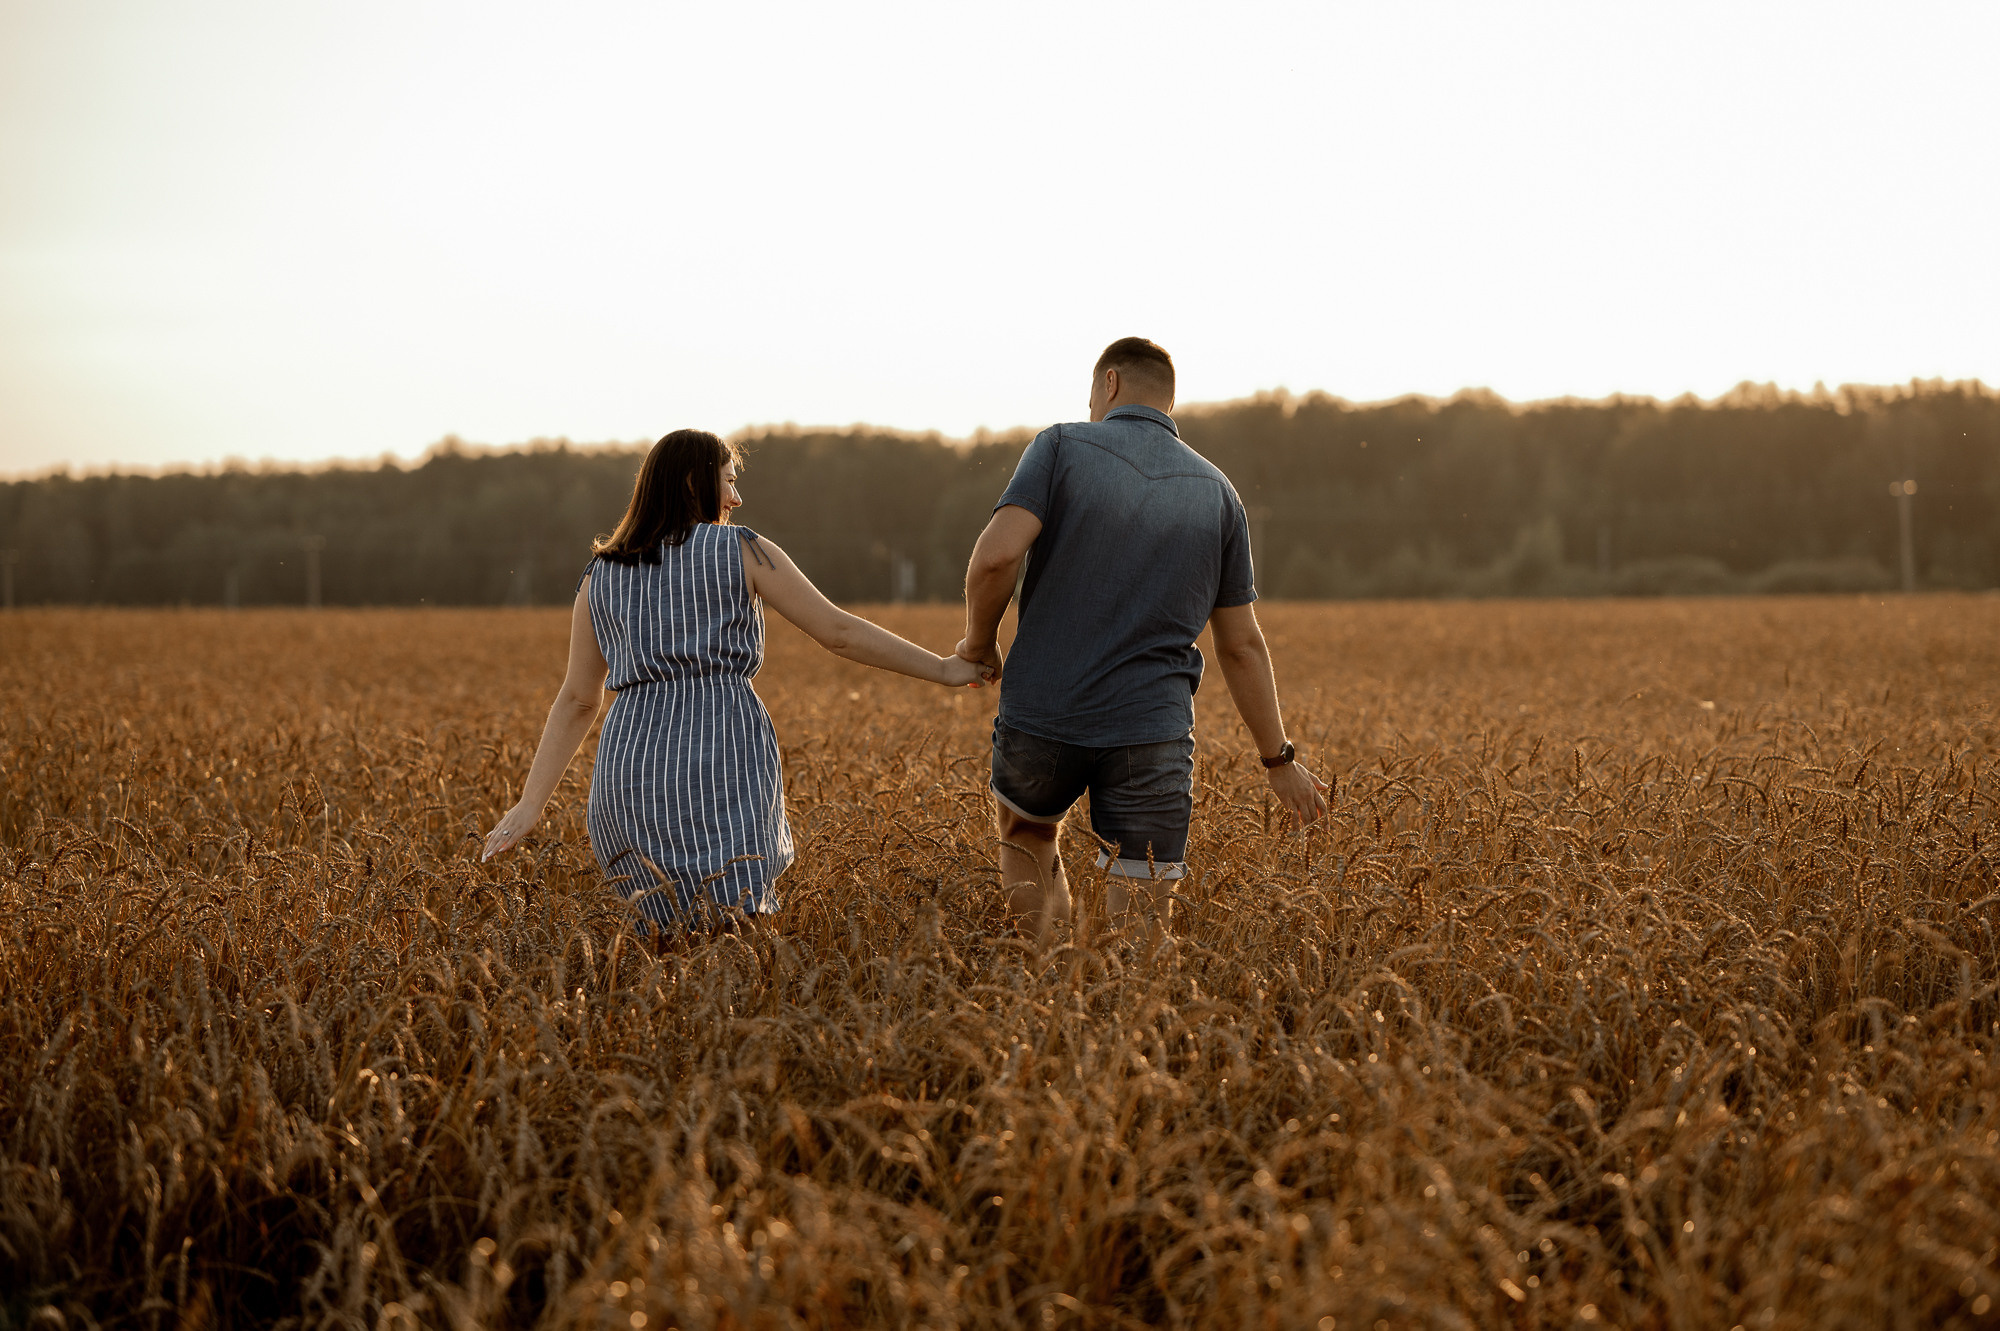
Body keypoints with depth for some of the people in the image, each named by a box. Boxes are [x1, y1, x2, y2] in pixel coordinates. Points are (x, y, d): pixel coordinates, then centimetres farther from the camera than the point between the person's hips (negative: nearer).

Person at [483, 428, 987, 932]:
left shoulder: (600, 578, 17)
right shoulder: (741, 551, 6)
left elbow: (577, 701, 17)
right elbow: (840, 633, 5)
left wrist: (530, 803, 20)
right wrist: (944, 669, 12)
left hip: (631, 767, 4)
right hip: (725, 769, -4)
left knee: (676, 936, 10)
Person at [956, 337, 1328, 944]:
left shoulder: (1063, 447, -2)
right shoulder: (1216, 492, 8)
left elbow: (995, 557, -17)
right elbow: (1242, 645, 9)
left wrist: (980, 642, 2)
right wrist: (1278, 759, 17)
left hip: (1043, 717, -1)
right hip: (1153, 734, 1)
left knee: (1027, 836, 30)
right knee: (1139, 931, 3)